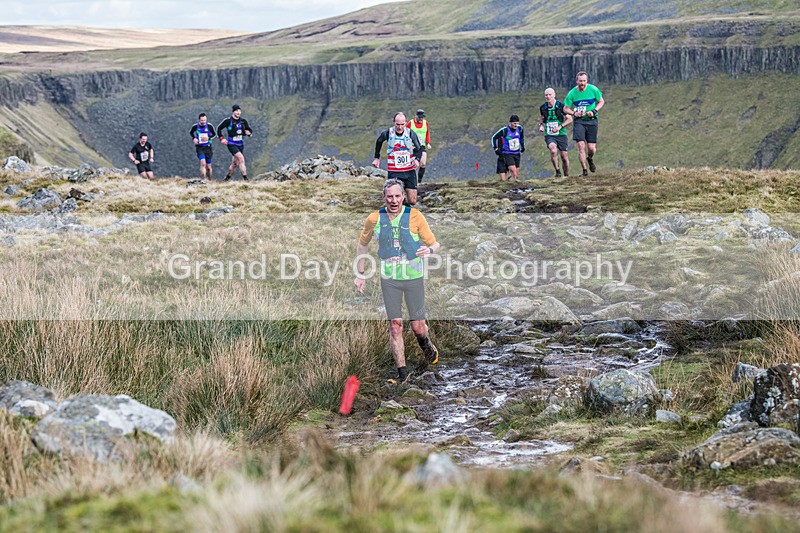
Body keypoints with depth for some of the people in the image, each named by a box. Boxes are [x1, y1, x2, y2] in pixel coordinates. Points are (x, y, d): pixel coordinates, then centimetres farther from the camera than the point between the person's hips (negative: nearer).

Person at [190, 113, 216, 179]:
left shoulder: (209, 126, -8)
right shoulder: (195, 127, -6)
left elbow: (214, 134, 6)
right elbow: (191, 133, 14)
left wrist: (208, 138, -13)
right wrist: (194, 138, -5)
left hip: (208, 147, 1)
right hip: (199, 148, -1)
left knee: (208, 166, 7)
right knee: (203, 163, -21)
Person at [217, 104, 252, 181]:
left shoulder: (243, 121, 6)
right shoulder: (228, 121, -6)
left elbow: (249, 130, 13)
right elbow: (219, 128, 3)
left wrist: (248, 133, -10)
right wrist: (221, 138, -6)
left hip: (240, 145, 6)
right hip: (232, 144, -6)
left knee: (235, 163, 12)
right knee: (241, 158, -23)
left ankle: (227, 177, 31)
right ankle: (245, 178, -24)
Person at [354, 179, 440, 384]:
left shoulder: (415, 216, -9)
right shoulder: (374, 219, -3)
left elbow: (434, 244, -2)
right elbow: (362, 244, 14)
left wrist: (429, 249, -27)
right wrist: (360, 274, 13)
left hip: (414, 277, -1)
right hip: (389, 279, 1)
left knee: (418, 326, 3)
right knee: (395, 325, -4)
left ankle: (427, 347, 37)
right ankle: (402, 371, 4)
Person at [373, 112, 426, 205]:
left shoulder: (411, 134, -6)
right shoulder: (387, 133, -7)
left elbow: (419, 148, 8)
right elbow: (379, 142, 16)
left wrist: (417, 159, -11)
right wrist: (377, 157, 19)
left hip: (409, 171, 1)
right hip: (394, 172, -1)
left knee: (412, 201, -2)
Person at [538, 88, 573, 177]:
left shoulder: (561, 106, -6)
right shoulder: (543, 108, 3)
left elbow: (569, 119, 0)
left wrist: (560, 126, -12)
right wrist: (541, 125, 1)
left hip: (561, 134, -1)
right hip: (549, 135, 1)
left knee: (564, 156, 2)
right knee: (553, 150, -28)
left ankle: (566, 175, 22)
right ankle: (557, 171, -16)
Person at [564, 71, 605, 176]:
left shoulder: (593, 89, -6)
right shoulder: (572, 93, -5)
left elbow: (601, 102, 6)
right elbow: (566, 108, 4)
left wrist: (594, 111, -10)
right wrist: (574, 113, -16)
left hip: (591, 121, 0)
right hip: (579, 121, 0)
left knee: (591, 148, -2)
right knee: (581, 145, -13)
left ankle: (590, 159, 35)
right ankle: (584, 170, -3)